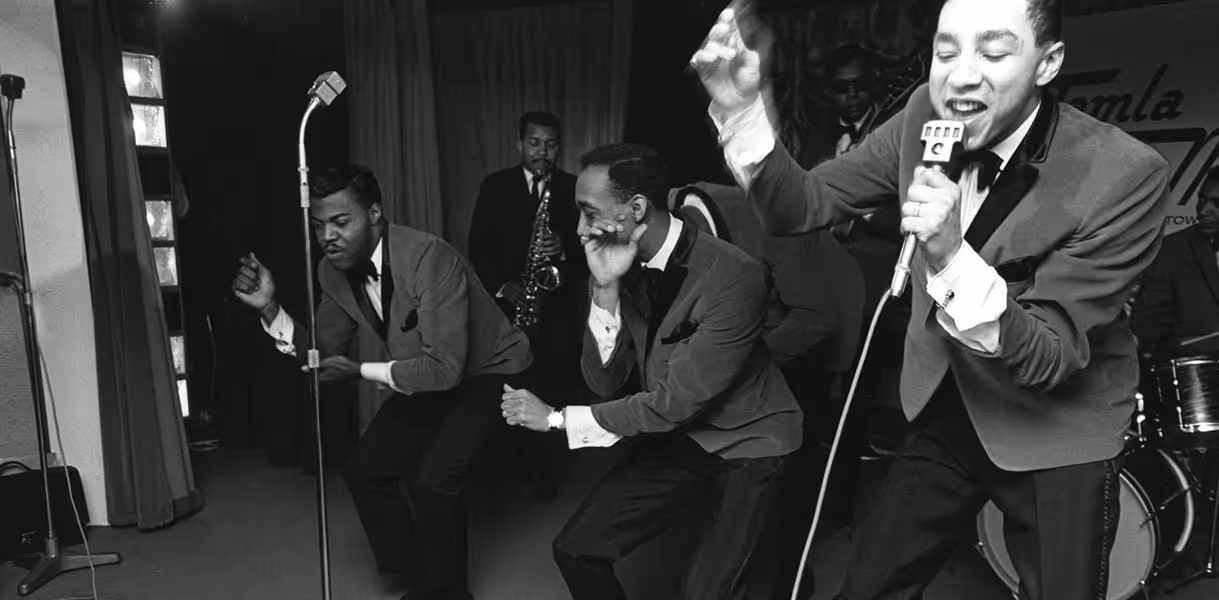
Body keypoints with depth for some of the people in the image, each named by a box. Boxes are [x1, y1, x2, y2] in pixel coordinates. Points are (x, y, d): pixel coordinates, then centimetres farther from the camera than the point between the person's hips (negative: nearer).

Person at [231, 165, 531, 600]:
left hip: (486, 372, -8)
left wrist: (362, 370, -28)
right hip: (424, 376, 8)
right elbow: (326, 354, -2)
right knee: (365, 471, 3)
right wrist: (270, 308, -15)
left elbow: (446, 367, -35)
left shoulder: (429, 258, -33)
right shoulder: (333, 272, -9)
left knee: (431, 481, -22)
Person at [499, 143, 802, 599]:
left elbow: (675, 402, -24)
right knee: (575, 549, -2)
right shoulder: (623, 268, -6)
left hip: (748, 447, -5)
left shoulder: (734, 275, -26)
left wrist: (557, 418, -17)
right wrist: (605, 288, -21)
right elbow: (605, 383, -7)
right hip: (673, 438, 5)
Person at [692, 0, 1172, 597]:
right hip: (945, 410, 4)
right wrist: (743, 111, -26)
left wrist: (952, 257, -41)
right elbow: (801, 205, -9)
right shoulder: (924, 114, -12)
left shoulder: (1125, 175, -25)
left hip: (1056, 439, -3)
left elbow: (1049, 359, -25)